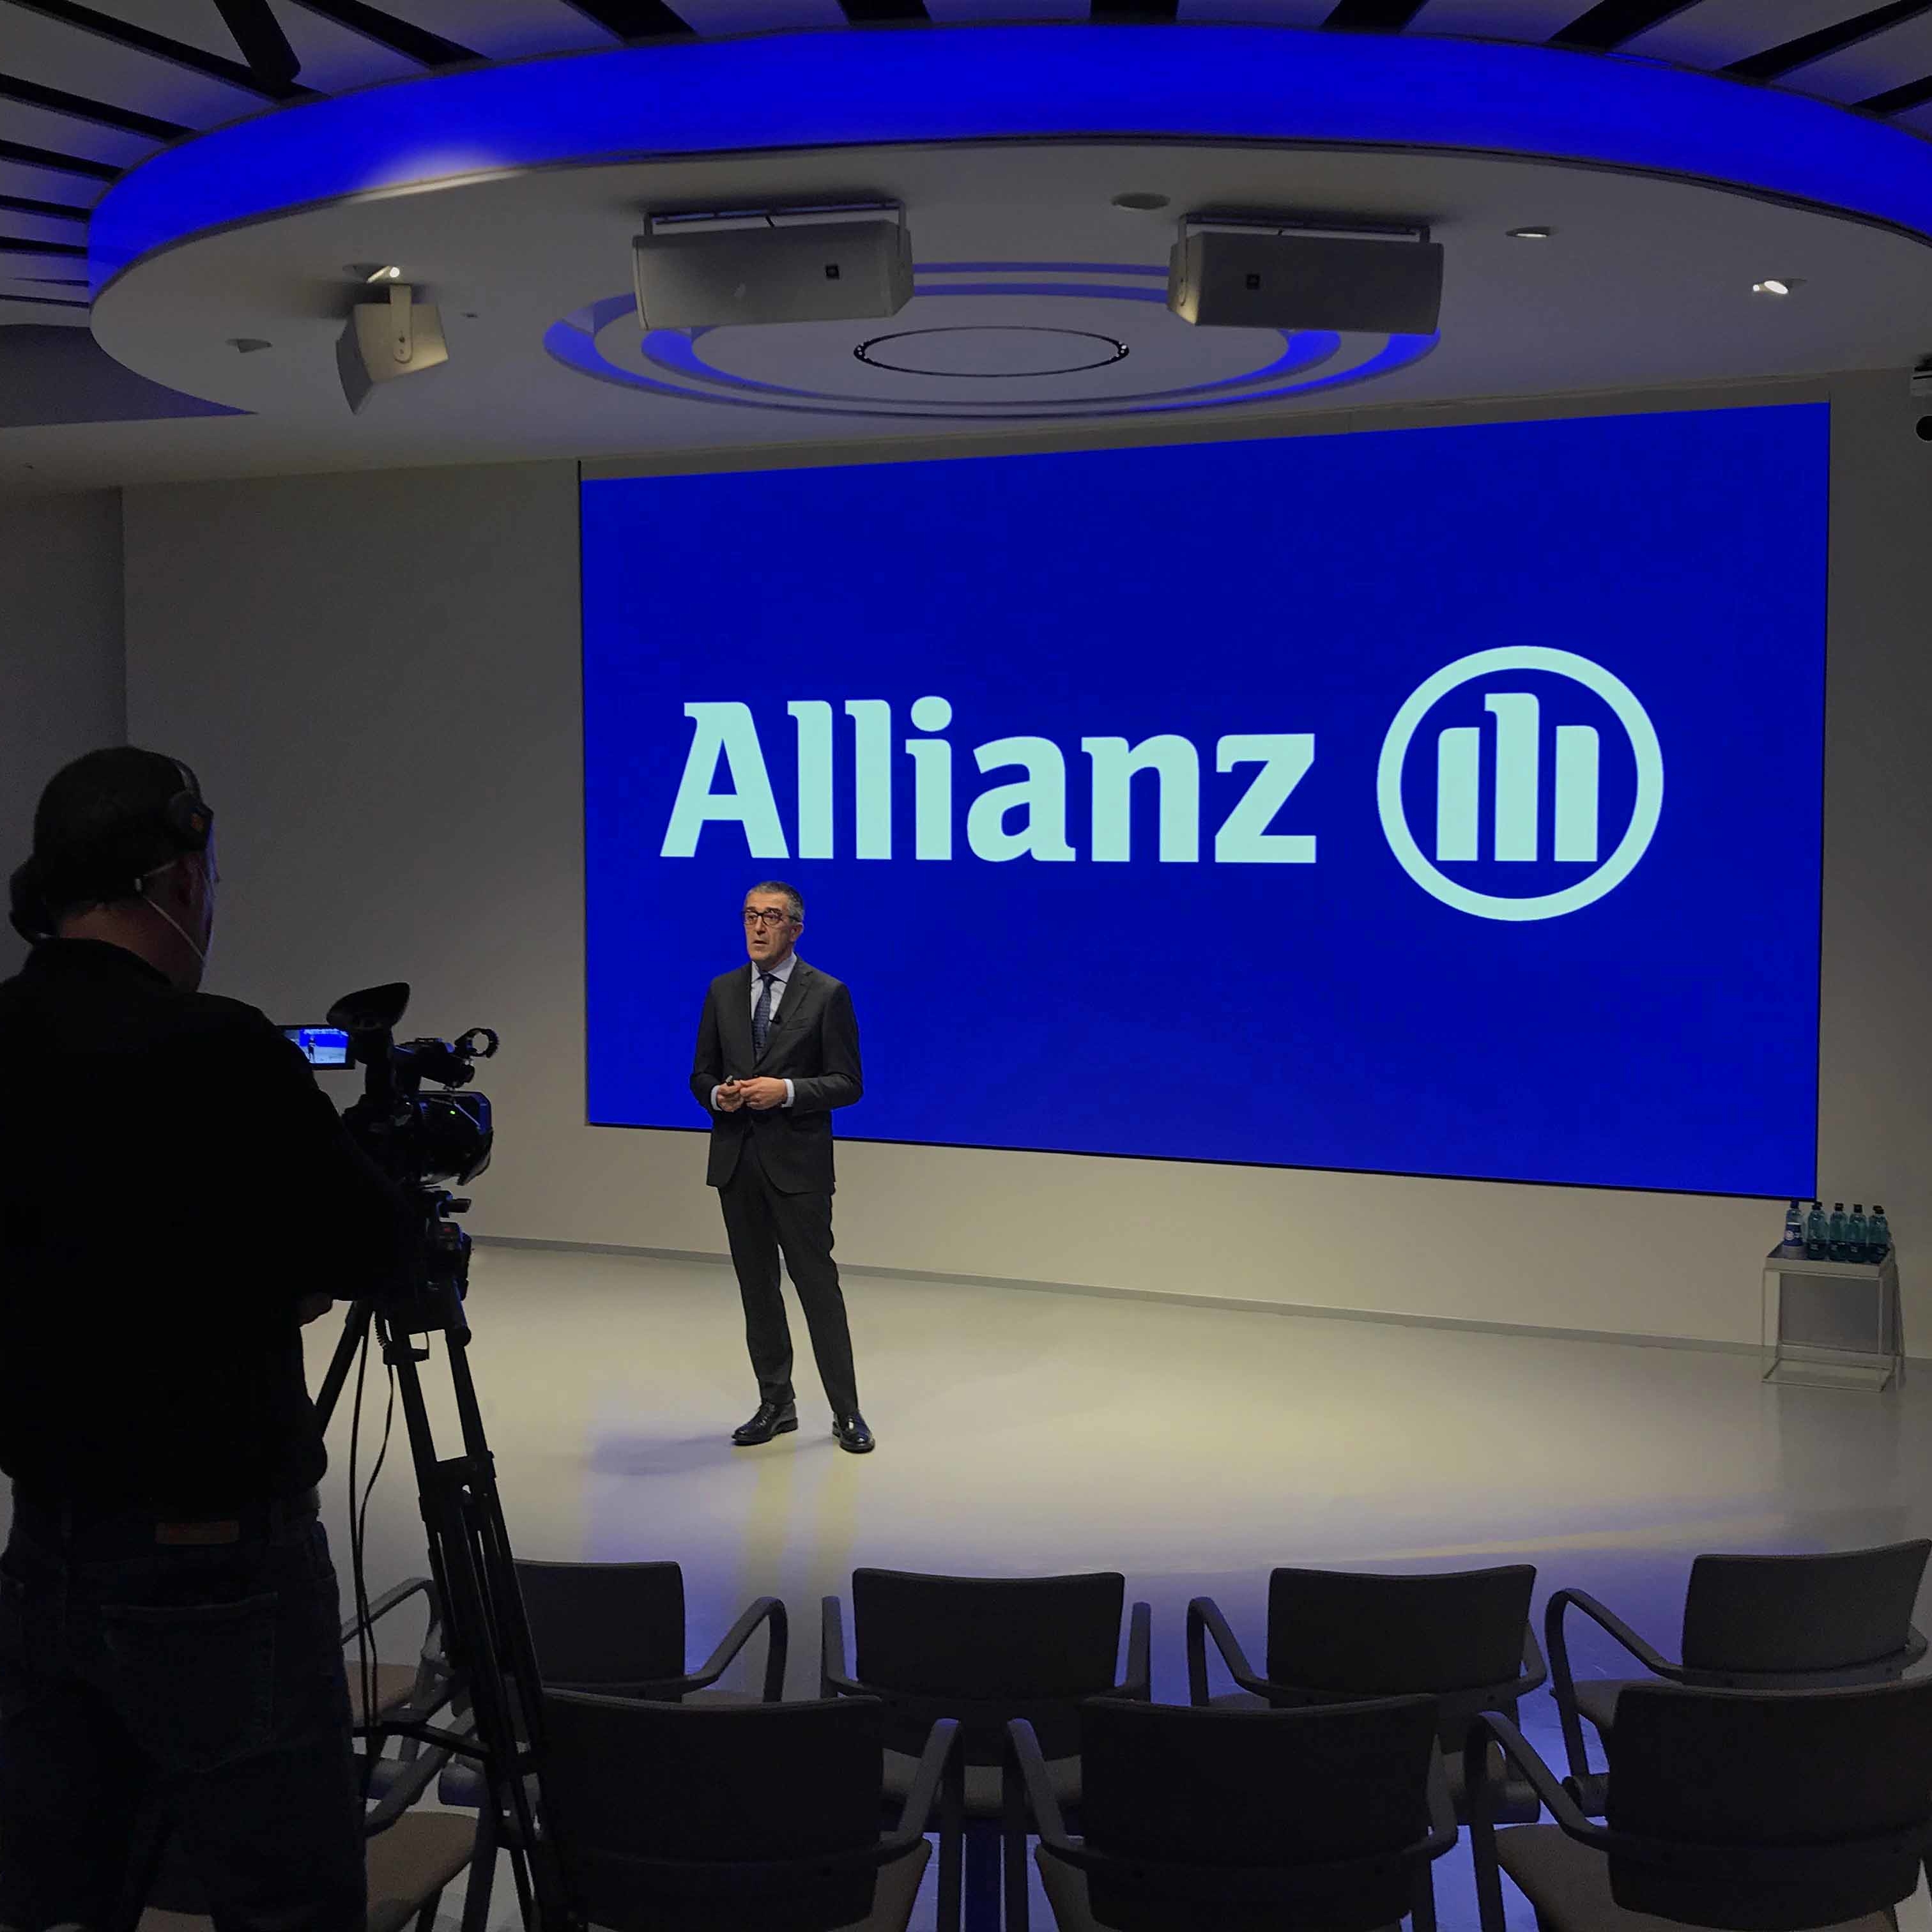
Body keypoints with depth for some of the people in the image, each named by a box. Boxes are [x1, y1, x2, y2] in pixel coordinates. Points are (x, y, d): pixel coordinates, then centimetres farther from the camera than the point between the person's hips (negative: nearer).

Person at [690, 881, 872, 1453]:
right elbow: (701, 1073, 12)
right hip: (736, 1159, 5)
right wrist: (717, 1095, -10)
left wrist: (787, 1090, -20)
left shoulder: (827, 994, -4)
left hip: (797, 1161, -4)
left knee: (817, 1283, -3)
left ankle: (846, 1413, 6)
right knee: (757, 1286, 11)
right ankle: (776, 1405, 22)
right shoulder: (723, 991, 9)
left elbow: (847, 1083, -5)